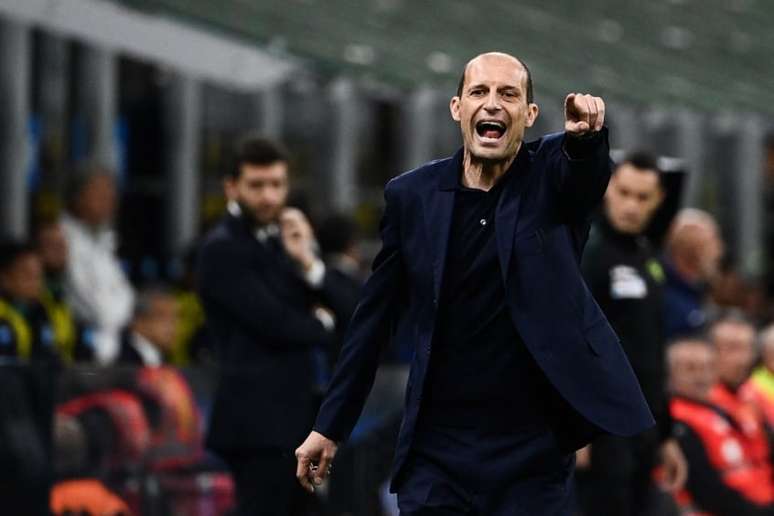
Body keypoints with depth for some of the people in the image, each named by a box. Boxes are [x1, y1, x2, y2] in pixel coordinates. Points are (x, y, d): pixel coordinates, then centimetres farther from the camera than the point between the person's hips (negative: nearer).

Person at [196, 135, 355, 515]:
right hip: (258, 418, -9)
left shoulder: (281, 239, 16)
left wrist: (308, 262, -8)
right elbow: (274, 324, -18)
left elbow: (339, 309, 10)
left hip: (294, 413, 9)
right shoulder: (223, 249, -10)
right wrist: (320, 325, 2)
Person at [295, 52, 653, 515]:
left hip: (533, 448, -1)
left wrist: (588, 133, -49)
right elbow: (374, 319, 9)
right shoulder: (412, 195, 3)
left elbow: (590, 167, -24)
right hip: (437, 449, 1)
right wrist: (330, 426, 10)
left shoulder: (552, 174, 0)